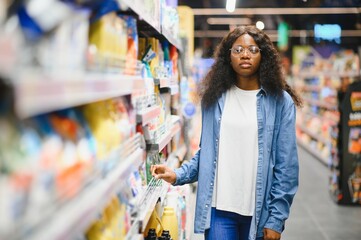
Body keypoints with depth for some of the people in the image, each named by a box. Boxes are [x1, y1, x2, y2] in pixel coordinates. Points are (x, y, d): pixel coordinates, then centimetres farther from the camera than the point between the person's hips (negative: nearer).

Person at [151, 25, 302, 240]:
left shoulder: (280, 101, -3)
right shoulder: (214, 98, 5)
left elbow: (286, 164, -4)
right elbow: (206, 152, 11)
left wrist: (276, 219, -7)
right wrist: (178, 175, -4)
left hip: (259, 210, -1)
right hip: (219, 208, 1)